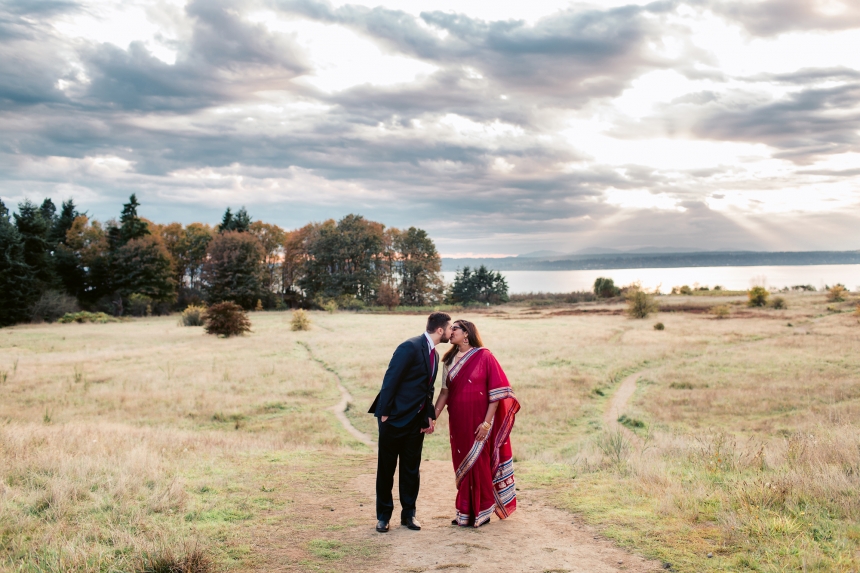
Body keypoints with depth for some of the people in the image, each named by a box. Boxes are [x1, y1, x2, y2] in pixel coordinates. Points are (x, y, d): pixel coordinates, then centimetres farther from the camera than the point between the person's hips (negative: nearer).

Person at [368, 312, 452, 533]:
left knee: (411, 469, 12)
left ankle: (408, 513, 23)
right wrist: (384, 413, -18)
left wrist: (430, 415, 5)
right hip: (395, 417, -8)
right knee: (386, 468, 5)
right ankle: (383, 515, 17)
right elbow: (390, 380, -18)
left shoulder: (434, 354, 11)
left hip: (416, 420, 8)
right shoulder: (410, 347, -17)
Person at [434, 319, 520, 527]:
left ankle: (483, 511, 16)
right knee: (462, 465, 10)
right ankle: (466, 512, 21)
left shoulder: (484, 356, -9)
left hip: (479, 421, -5)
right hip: (458, 421, 5)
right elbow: (445, 391, 8)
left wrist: (487, 422, -16)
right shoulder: (450, 360, 9)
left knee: (479, 463, 2)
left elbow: (496, 391, -12)